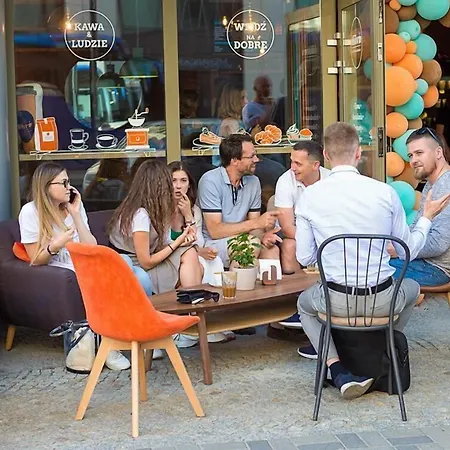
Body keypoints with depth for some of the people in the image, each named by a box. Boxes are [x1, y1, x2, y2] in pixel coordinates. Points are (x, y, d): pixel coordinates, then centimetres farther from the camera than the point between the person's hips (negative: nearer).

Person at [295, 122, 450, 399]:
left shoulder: (310, 196, -7)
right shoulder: (385, 192, -8)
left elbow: (304, 258, 0)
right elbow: (409, 251, 3)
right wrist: (426, 219, 21)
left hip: (336, 302, -1)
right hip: (382, 299, 1)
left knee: (305, 303, 33)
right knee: (412, 287, 35)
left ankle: (339, 373, 11)